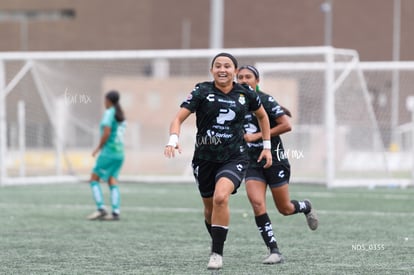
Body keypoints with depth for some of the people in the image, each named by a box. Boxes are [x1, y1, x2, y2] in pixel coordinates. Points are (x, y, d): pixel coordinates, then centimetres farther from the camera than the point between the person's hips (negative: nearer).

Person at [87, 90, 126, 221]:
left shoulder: (109, 113, -9)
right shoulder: (121, 115, 15)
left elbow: (106, 133, -17)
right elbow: (120, 135, 15)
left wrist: (98, 148, -7)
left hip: (108, 151, -8)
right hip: (119, 153, 8)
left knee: (94, 179, 0)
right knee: (112, 180, 3)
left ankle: (101, 209, -11)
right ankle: (116, 212, -9)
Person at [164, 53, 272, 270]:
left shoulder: (245, 94, 1)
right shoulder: (202, 91, -4)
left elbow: (262, 116, 21)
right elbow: (179, 118, -10)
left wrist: (267, 146, 18)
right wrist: (173, 140, -29)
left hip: (234, 158, -1)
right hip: (205, 158, 2)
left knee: (221, 197, -26)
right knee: (209, 207, 13)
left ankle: (217, 253, -18)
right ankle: (216, 244, 40)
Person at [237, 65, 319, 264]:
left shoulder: (265, 100, -12)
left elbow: (286, 126, -18)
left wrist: (258, 136, -19)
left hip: (274, 159, -4)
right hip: (252, 163, 4)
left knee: (284, 209, 6)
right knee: (257, 204, -17)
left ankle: (306, 207, 42)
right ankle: (274, 251, -12)